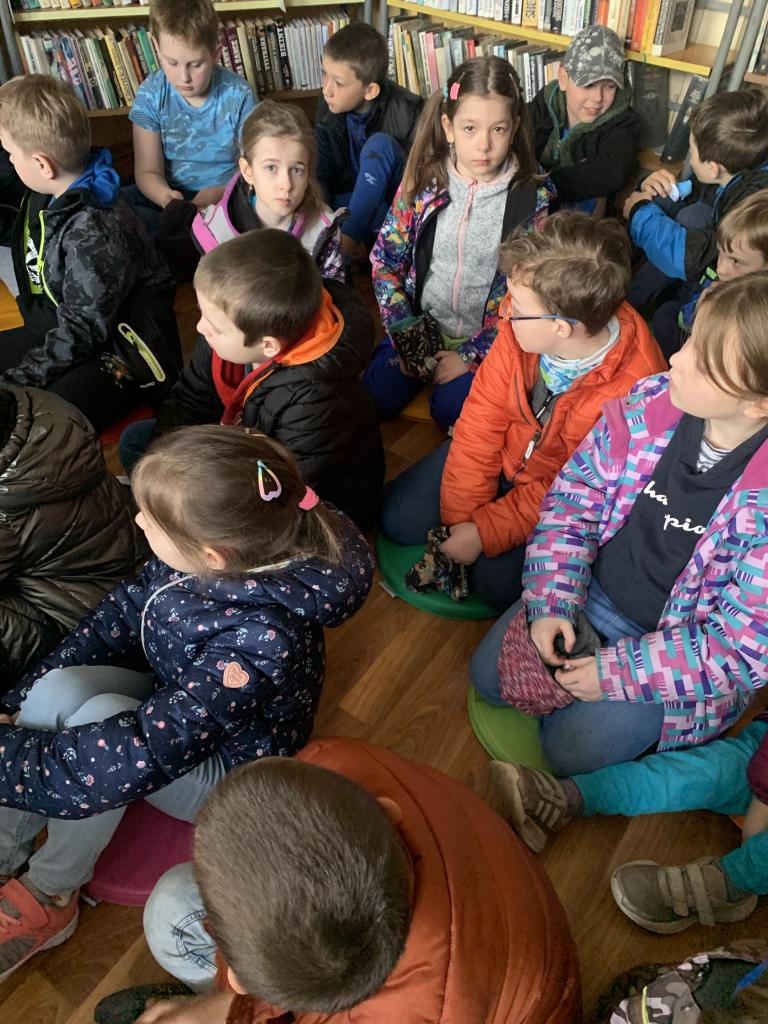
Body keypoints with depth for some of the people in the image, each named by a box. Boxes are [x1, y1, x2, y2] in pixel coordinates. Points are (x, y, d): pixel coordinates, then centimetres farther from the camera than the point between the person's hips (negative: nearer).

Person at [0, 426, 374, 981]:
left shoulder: (261, 638, -39)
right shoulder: (201, 552, -19)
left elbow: (145, 755, -38)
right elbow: (121, 615, -5)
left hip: (226, 766, -6)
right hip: (174, 700, 7)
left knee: (99, 720, -30)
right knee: (55, 689, -17)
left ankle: (50, 897, -2)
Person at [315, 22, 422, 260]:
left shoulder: (405, 114, -23)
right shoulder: (328, 104, -9)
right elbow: (323, 171, -5)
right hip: (354, 198, 3)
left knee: (379, 144, -30)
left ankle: (349, 237, -25)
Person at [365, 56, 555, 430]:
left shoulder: (532, 198, -12)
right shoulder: (423, 181, -6)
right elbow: (385, 261, 0)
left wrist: (469, 355, -16)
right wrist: (407, 331, -9)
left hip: (486, 337, -2)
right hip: (422, 324, 3)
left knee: (451, 407, -22)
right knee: (372, 398, -10)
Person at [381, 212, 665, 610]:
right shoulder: (522, 327, -23)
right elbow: (482, 419, -15)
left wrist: (483, 532, -23)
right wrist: (460, 520, -14)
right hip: (506, 451, 4)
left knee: (495, 580, -17)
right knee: (397, 518, -3)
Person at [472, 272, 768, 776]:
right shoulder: (650, 402, -19)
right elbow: (574, 497, -8)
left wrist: (617, 673, -21)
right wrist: (551, 605, -15)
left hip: (683, 648, -3)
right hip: (594, 593, 4)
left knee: (573, 746, -7)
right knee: (489, 674, 3)